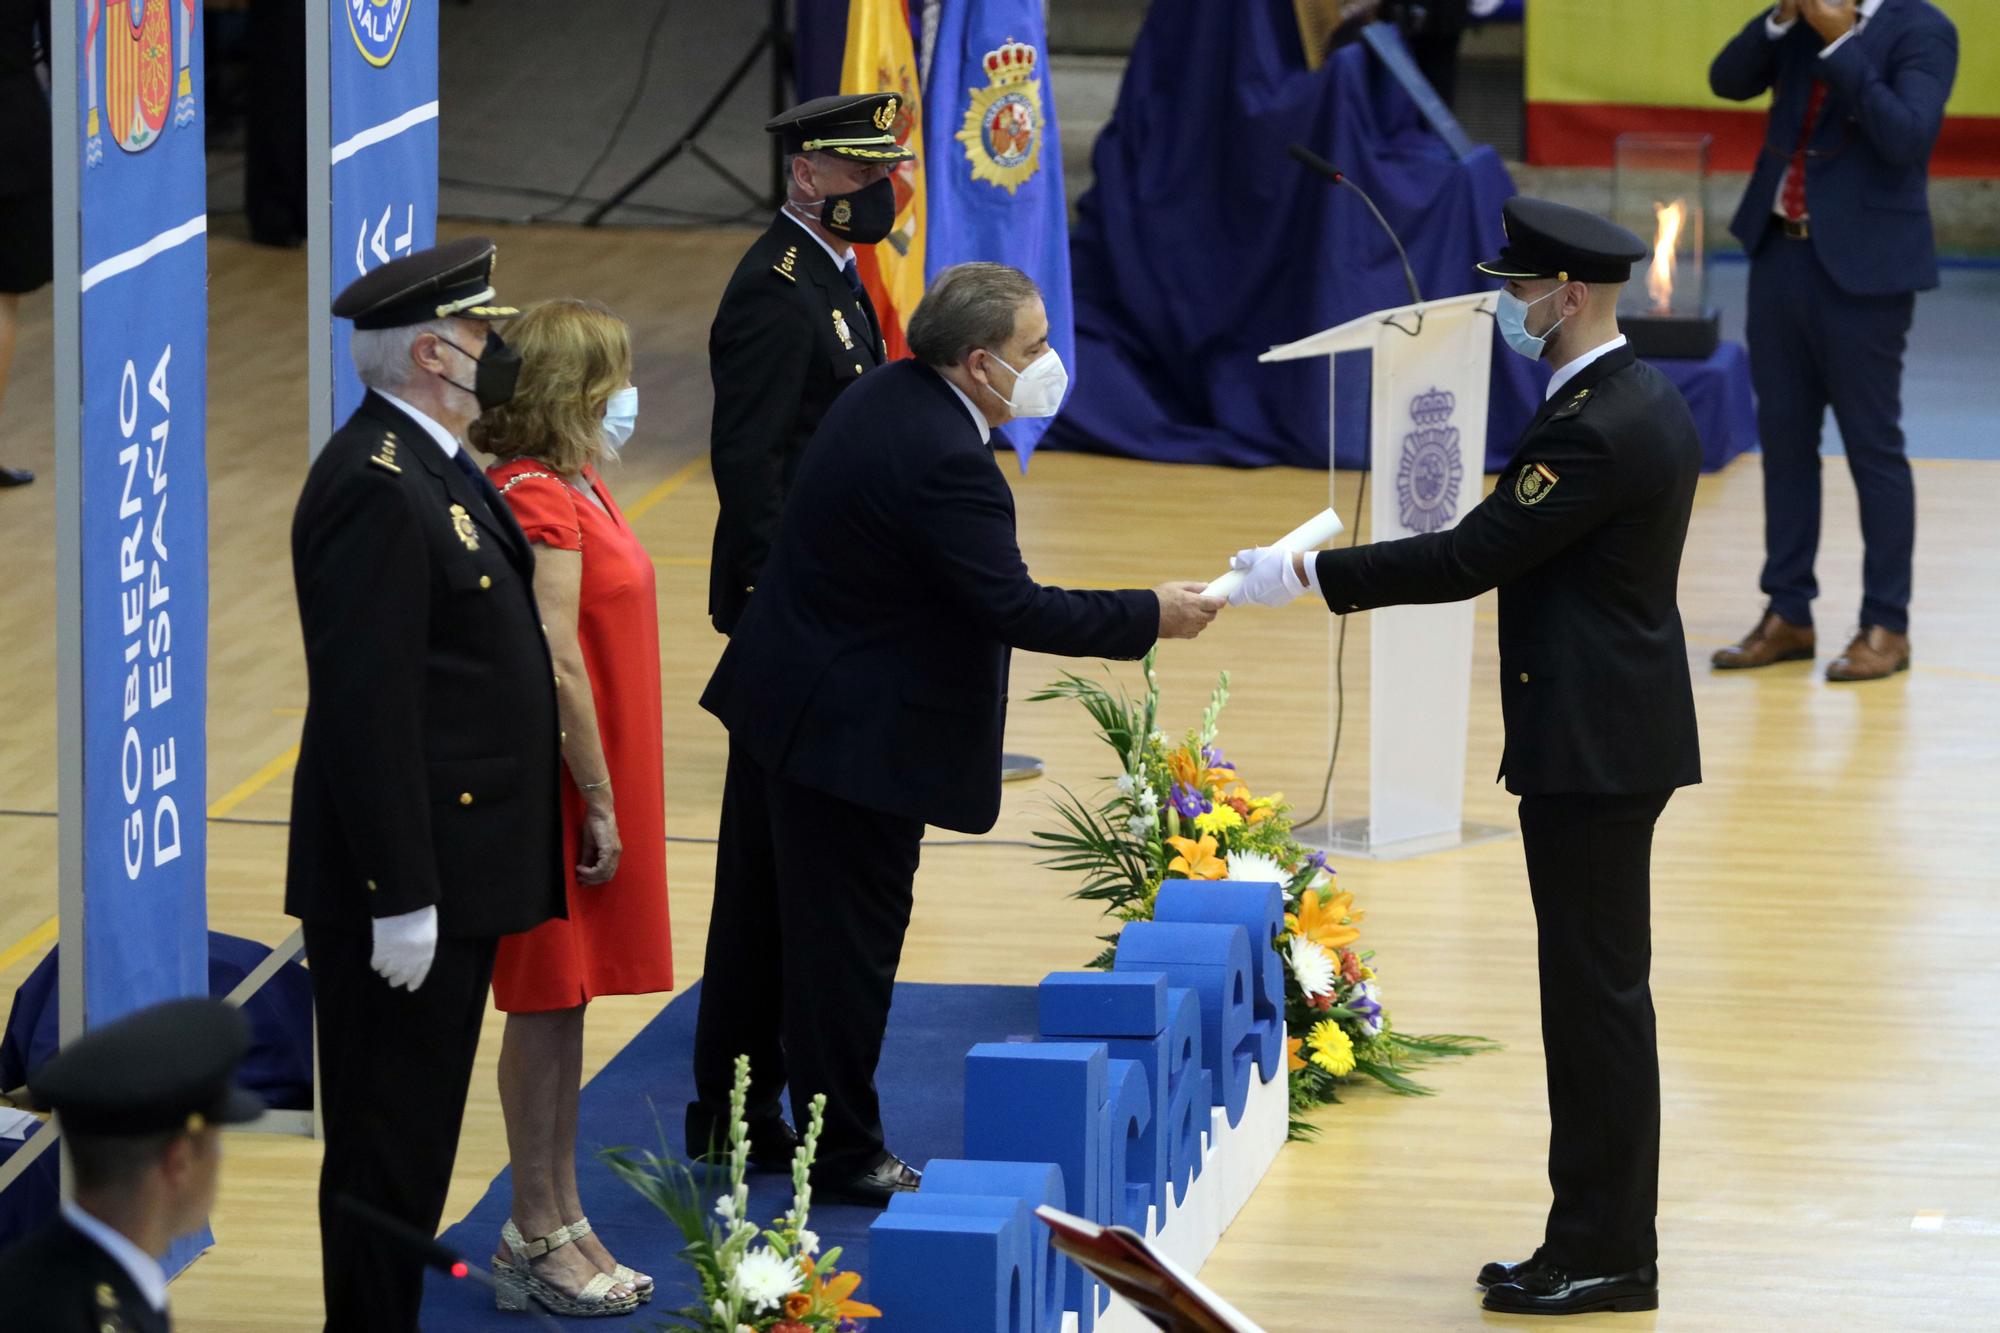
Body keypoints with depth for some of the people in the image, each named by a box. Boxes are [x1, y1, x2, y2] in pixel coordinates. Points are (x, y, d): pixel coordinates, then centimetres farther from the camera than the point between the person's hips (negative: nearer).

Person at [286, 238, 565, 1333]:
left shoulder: (432, 466, 13)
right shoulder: (377, 486, -20)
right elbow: (366, 708, -23)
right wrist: (400, 899, -23)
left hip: (450, 870, 10)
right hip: (405, 879, -10)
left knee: (414, 1134, 16)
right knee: (386, 1140, -2)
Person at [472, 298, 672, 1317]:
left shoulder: (574, 492, 12)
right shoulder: (539, 502, -18)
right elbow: (557, 665, -21)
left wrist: (613, 794, 13)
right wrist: (600, 802, -18)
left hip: (597, 776, 10)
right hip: (561, 783, -10)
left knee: (564, 1002, 14)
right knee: (546, 1004, -2)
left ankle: (558, 1217, 21)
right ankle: (538, 1232, 5)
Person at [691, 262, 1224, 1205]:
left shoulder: (888, 395, 3)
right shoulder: (944, 462, -27)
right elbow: (1012, 608, -26)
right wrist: (1148, 618, -17)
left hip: (778, 701, 10)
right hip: (855, 736, -10)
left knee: (759, 920, 19)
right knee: (848, 945, 3)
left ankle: (731, 1117, 31)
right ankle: (841, 1151, 13)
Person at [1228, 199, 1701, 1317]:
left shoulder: (1595, 429, -21)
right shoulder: (1645, 402, 12)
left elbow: (1471, 556, -21)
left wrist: (1310, 574, -15)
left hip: (1593, 748, -11)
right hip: (1616, 732, 11)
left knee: (1597, 995, -5)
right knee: (1597, 994, 14)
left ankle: (1605, 1254, 0)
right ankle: (1602, 1238, 19)